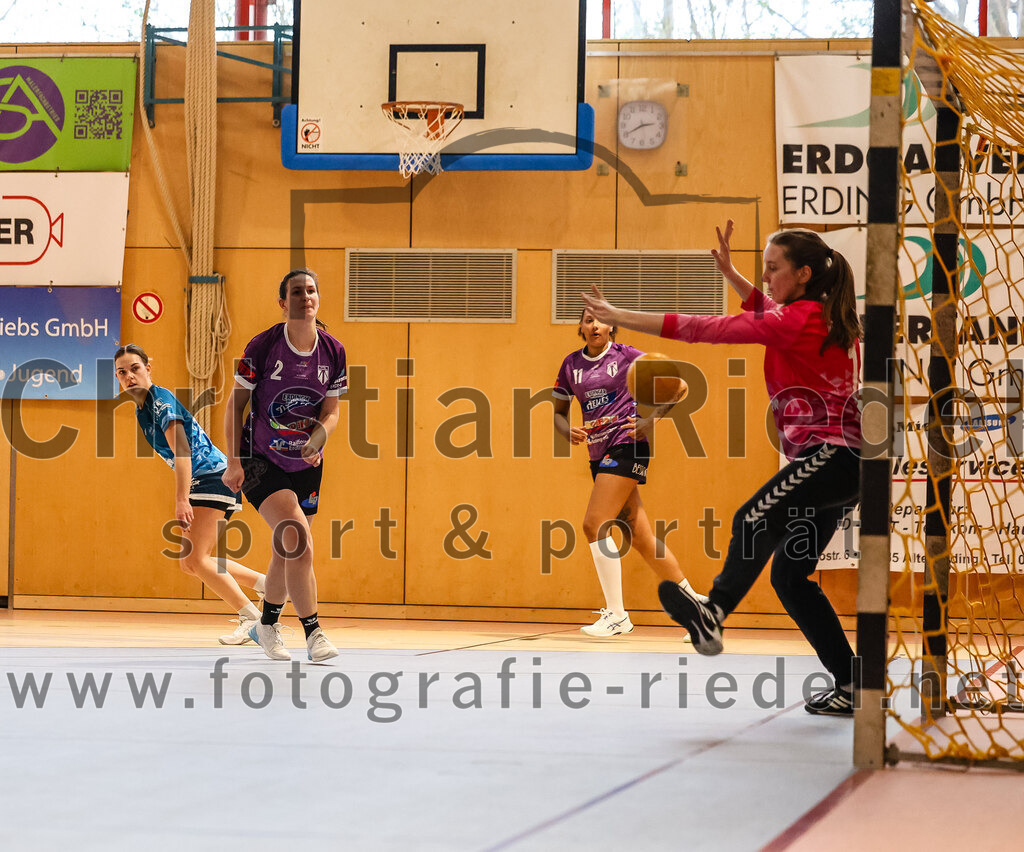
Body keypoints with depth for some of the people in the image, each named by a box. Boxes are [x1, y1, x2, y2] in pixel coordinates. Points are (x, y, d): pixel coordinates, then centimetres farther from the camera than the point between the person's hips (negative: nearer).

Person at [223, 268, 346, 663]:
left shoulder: (333, 352, -4)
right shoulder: (262, 346, -15)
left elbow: (331, 410, 5)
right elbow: (236, 403, -7)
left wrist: (317, 439, -17)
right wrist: (233, 461, -12)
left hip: (305, 464, 5)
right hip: (260, 461, -5)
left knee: (287, 551, 13)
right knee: (298, 539, -22)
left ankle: (267, 624, 37)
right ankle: (313, 633, -17)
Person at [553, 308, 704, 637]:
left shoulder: (626, 356, -2)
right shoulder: (571, 364, 12)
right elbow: (558, 410, 17)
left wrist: (651, 420, -15)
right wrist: (568, 431, -5)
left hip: (625, 446, -6)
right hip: (599, 454, 6)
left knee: (594, 524, -17)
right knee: (640, 538, 4)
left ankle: (616, 614, -11)